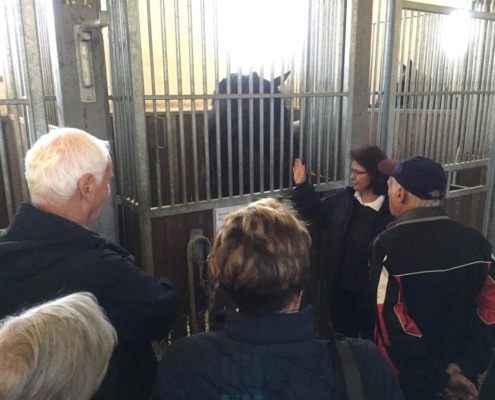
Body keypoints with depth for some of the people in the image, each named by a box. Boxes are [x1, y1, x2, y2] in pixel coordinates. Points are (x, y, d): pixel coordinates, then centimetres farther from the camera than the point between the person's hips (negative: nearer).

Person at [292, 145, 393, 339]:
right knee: (343, 341, 26)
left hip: (371, 293, -5)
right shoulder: (344, 198, -1)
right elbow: (316, 211, 15)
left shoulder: (391, 211, -22)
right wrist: (302, 185, 7)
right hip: (340, 289, 6)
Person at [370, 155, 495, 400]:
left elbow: (392, 324, -24)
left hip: (409, 380, -4)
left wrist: (437, 379, -16)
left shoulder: (388, 246, -22)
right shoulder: (475, 241, -7)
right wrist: (469, 366, -8)